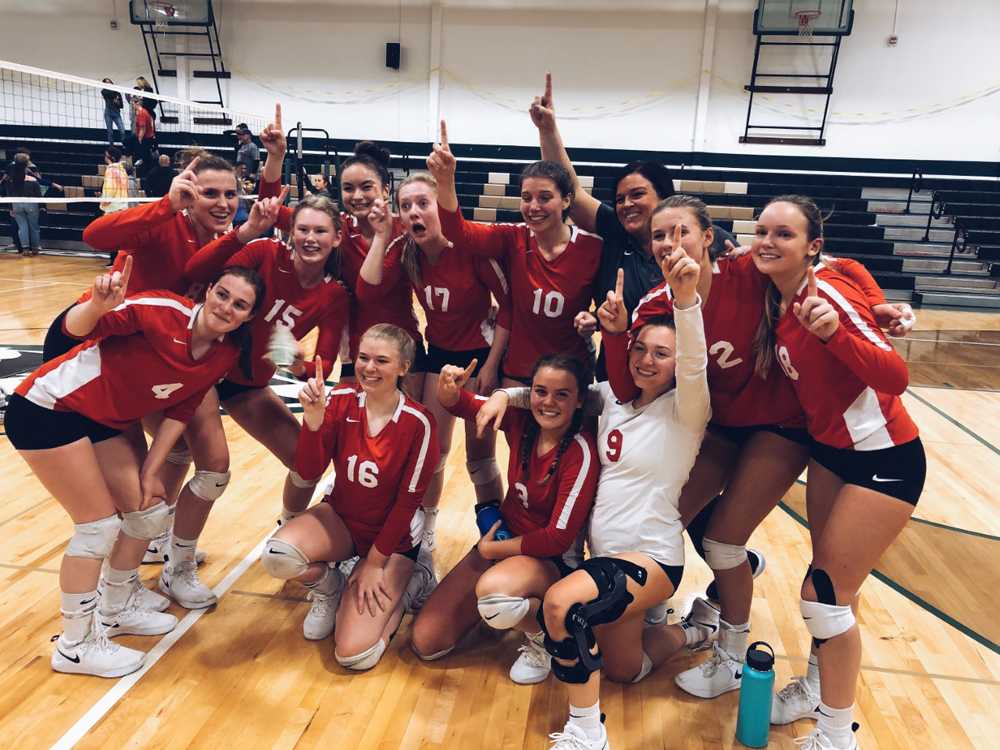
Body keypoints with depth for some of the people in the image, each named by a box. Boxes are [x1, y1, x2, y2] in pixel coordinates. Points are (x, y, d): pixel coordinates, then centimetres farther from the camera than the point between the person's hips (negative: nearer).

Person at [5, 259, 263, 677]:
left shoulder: (226, 355, -7)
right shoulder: (164, 311, -26)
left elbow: (180, 410, 1)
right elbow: (77, 327, -33)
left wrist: (150, 470, -2)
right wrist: (97, 304, -54)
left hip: (108, 420, 7)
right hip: (47, 408, -7)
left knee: (150, 511, 8)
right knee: (100, 524, -7)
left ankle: (116, 609, 32)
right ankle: (76, 645, 12)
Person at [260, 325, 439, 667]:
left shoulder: (418, 422, -22)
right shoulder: (341, 400, -12)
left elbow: (408, 501, -14)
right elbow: (308, 472, -14)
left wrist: (374, 564, -10)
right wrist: (313, 416, -31)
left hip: (393, 535, -3)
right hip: (341, 518, 4)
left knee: (355, 655, -16)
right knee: (277, 554, -29)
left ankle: (393, 594, 16)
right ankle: (329, 588, 6)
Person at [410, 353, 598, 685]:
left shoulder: (581, 452, -21)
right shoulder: (521, 422, -7)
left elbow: (558, 538, -21)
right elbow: (459, 404, 1)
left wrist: (490, 549, -11)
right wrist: (448, 386, -24)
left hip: (552, 559, -5)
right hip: (501, 540, 5)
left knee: (492, 591, -40)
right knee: (426, 643, -2)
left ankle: (543, 636, -7)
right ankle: (489, 608, 23)